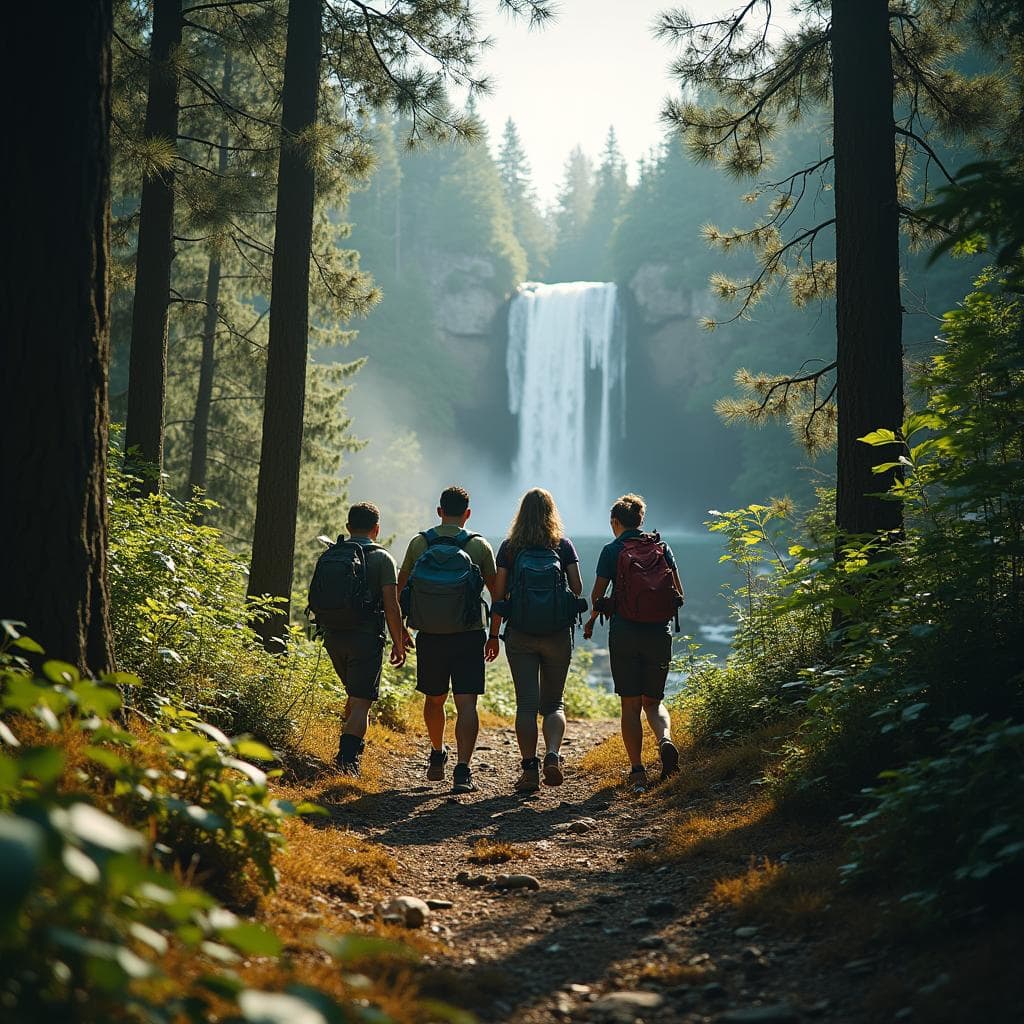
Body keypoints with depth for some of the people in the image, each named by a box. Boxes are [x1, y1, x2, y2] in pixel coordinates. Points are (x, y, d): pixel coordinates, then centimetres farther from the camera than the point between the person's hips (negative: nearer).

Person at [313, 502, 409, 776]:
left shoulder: (328, 556, 9)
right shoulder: (381, 558, -5)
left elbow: (316, 600, 13)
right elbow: (391, 606, -9)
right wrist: (398, 642, 0)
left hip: (333, 637, 5)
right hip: (365, 637, -5)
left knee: (355, 694, 24)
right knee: (362, 702, -2)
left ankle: (350, 751, 25)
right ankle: (347, 759, -14)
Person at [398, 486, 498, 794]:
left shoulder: (419, 543, 3)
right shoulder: (479, 546, -1)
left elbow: (400, 589, 9)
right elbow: (496, 592, 5)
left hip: (429, 636, 2)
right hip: (468, 635, -2)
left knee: (434, 699, 20)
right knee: (466, 703, -4)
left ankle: (437, 757, 39)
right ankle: (462, 771, -15)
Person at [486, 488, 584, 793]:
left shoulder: (509, 547, 0)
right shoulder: (563, 545, 1)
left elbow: (498, 594, -1)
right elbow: (577, 588, 0)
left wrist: (493, 635, 6)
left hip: (519, 635, -1)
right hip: (558, 635, 1)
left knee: (526, 704, 4)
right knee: (553, 703, 12)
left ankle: (529, 770, 1)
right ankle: (552, 755, -11)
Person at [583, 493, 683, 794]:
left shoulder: (612, 551, -1)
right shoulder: (662, 548, 7)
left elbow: (597, 594, -3)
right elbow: (679, 594, 6)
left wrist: (591, 620, 17)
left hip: (624, 634, -2)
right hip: (659, 634, 2)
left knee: (630, 704, 5)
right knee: (654, 700, 15)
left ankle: (637, 770, 0)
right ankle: (665, 739, -15)